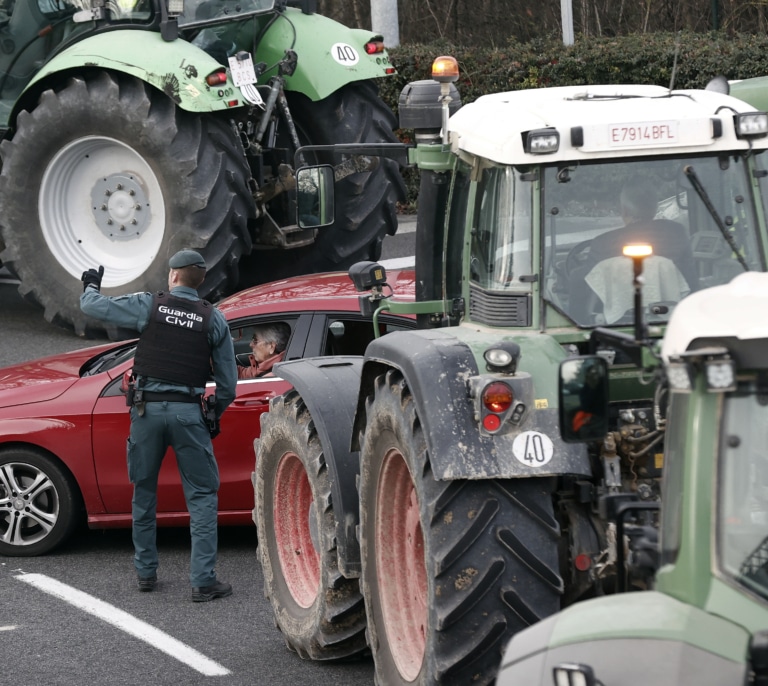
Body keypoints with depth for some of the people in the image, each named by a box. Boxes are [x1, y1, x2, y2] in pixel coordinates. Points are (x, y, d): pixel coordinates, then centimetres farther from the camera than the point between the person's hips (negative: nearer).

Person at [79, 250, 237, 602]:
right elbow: (228, 382, 5)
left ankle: (146, 573, 23)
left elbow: (91, 306, 3)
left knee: (144, 492, 17)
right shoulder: (213, 319, 2)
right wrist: (215, 414, 23)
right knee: (202, 497, 4)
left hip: (147, 408, 1)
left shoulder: (149, 305, -1)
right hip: (189, 412, -1)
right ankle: (203, 581, -4)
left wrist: (91, 285, 26)